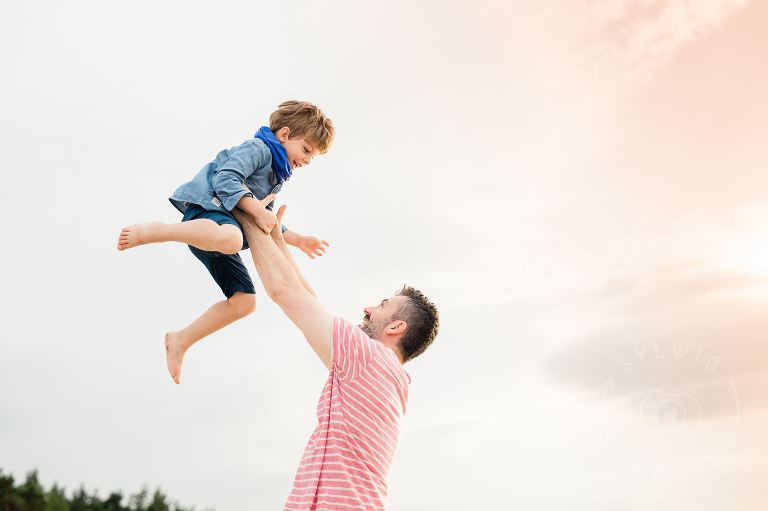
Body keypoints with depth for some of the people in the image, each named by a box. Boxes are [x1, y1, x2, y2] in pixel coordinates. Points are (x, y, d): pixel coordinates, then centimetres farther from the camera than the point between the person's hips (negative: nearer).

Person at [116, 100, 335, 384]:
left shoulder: (277, 176, 30)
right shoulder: (257, 148, 0)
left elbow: (268, 227, 32)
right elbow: (226, 179, -16)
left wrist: (298, 240, 25)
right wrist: (258, 211, -21)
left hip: (221, 231, 10)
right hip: (206, 207, -9)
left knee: (245, 300, 1)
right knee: (230, 238, -45)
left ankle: (180, 341, 11)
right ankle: (153, 231, -28)